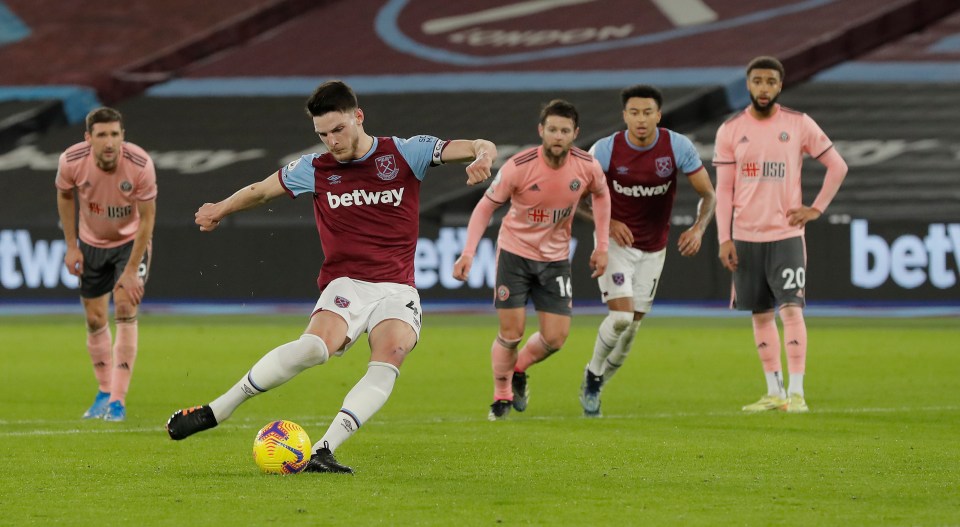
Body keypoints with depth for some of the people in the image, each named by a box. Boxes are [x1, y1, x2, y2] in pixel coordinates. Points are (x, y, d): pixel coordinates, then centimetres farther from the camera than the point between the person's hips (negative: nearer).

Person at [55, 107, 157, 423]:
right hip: (91, 243, 3)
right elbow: (64, 195, 0)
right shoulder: (71, 161, -23)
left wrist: (132, 270, -22)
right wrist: (71, 246, -2)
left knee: (125, 311, -17)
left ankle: (118, 401, -14)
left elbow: (147, 218, -21)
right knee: (95, 319, 6)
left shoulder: (141, 165, -30)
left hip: (131, 242, -3)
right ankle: (104, 392, 27)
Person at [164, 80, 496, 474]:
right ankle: (215, 411, -22)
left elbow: (477, 148, -5)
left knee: (389, 358, -30)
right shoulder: (316, 169, 6)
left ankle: (324, 451, -35)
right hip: (344, 287, 0)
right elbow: (261, 190, 24)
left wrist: (482, 155, -26)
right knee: (314, 346, -31)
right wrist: (221, 209, 20)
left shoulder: (406, 153, 1)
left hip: (396, 290, 0)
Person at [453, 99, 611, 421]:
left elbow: (601, 195, 10)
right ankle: (501, 395, 20)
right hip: (514, 253, -3)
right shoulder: (518, 167, -22)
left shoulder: (587, 167, -13)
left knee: (555, 339, -2)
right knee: (510, 334, -5)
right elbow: (486, 206, -10)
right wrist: (468, 252, -19)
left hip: (556, 259, 3)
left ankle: (519, 370, 30)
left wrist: (602, 245, 5)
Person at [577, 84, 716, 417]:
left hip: (654, 249, 3)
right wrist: (608, 223, -23)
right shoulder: (605, 150, -17)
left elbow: (708, 195, -7)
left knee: (632, 328, 7)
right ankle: (592, 373, 7)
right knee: (621, 317, -19)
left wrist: (698, 228, -26)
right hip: (615, 241, -3)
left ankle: (595, 387, 28)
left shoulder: (678, 147, -14)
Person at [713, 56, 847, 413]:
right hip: (746, 236, 2)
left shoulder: (799, 125, -1)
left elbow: (837, 166, 7)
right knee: (761, 314, 7)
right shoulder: (731, 130, 3)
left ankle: (796, 392, -12)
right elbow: (724, 189, 4)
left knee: (791, 308, -13)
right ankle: (774, 392, 15)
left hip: (786, 233, -2)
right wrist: (724, 239, -2)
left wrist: (817, 209, -1)